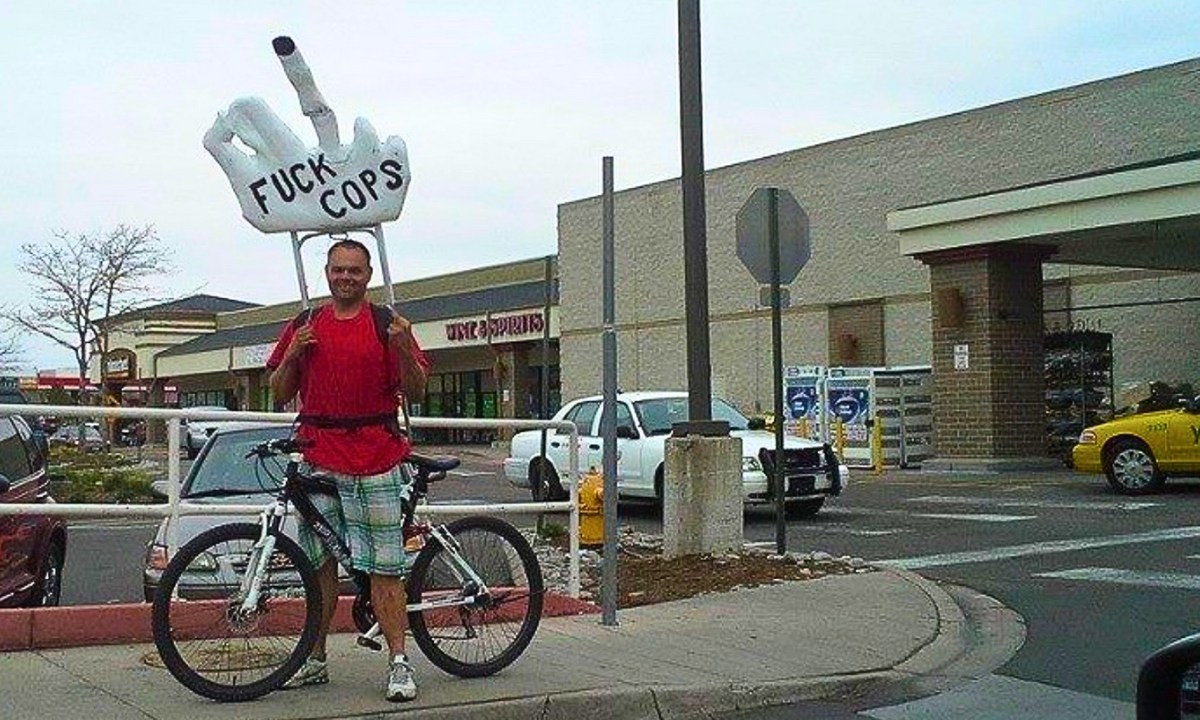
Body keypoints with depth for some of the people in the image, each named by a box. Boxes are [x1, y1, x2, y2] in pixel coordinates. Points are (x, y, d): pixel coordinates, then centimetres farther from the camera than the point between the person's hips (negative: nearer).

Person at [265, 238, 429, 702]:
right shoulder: (304, 325, 13)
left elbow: (415, 391, 1)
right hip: (318, 459, 4)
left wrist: (405, 348, -17)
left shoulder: (386, 325, 3)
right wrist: (291, 355, -3)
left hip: (375, 461, -3)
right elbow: (281, 394, 15)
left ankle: (399, 663, 1)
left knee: (383, 568, -4)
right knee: (319, 564, 10)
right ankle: (315, 660, 21)